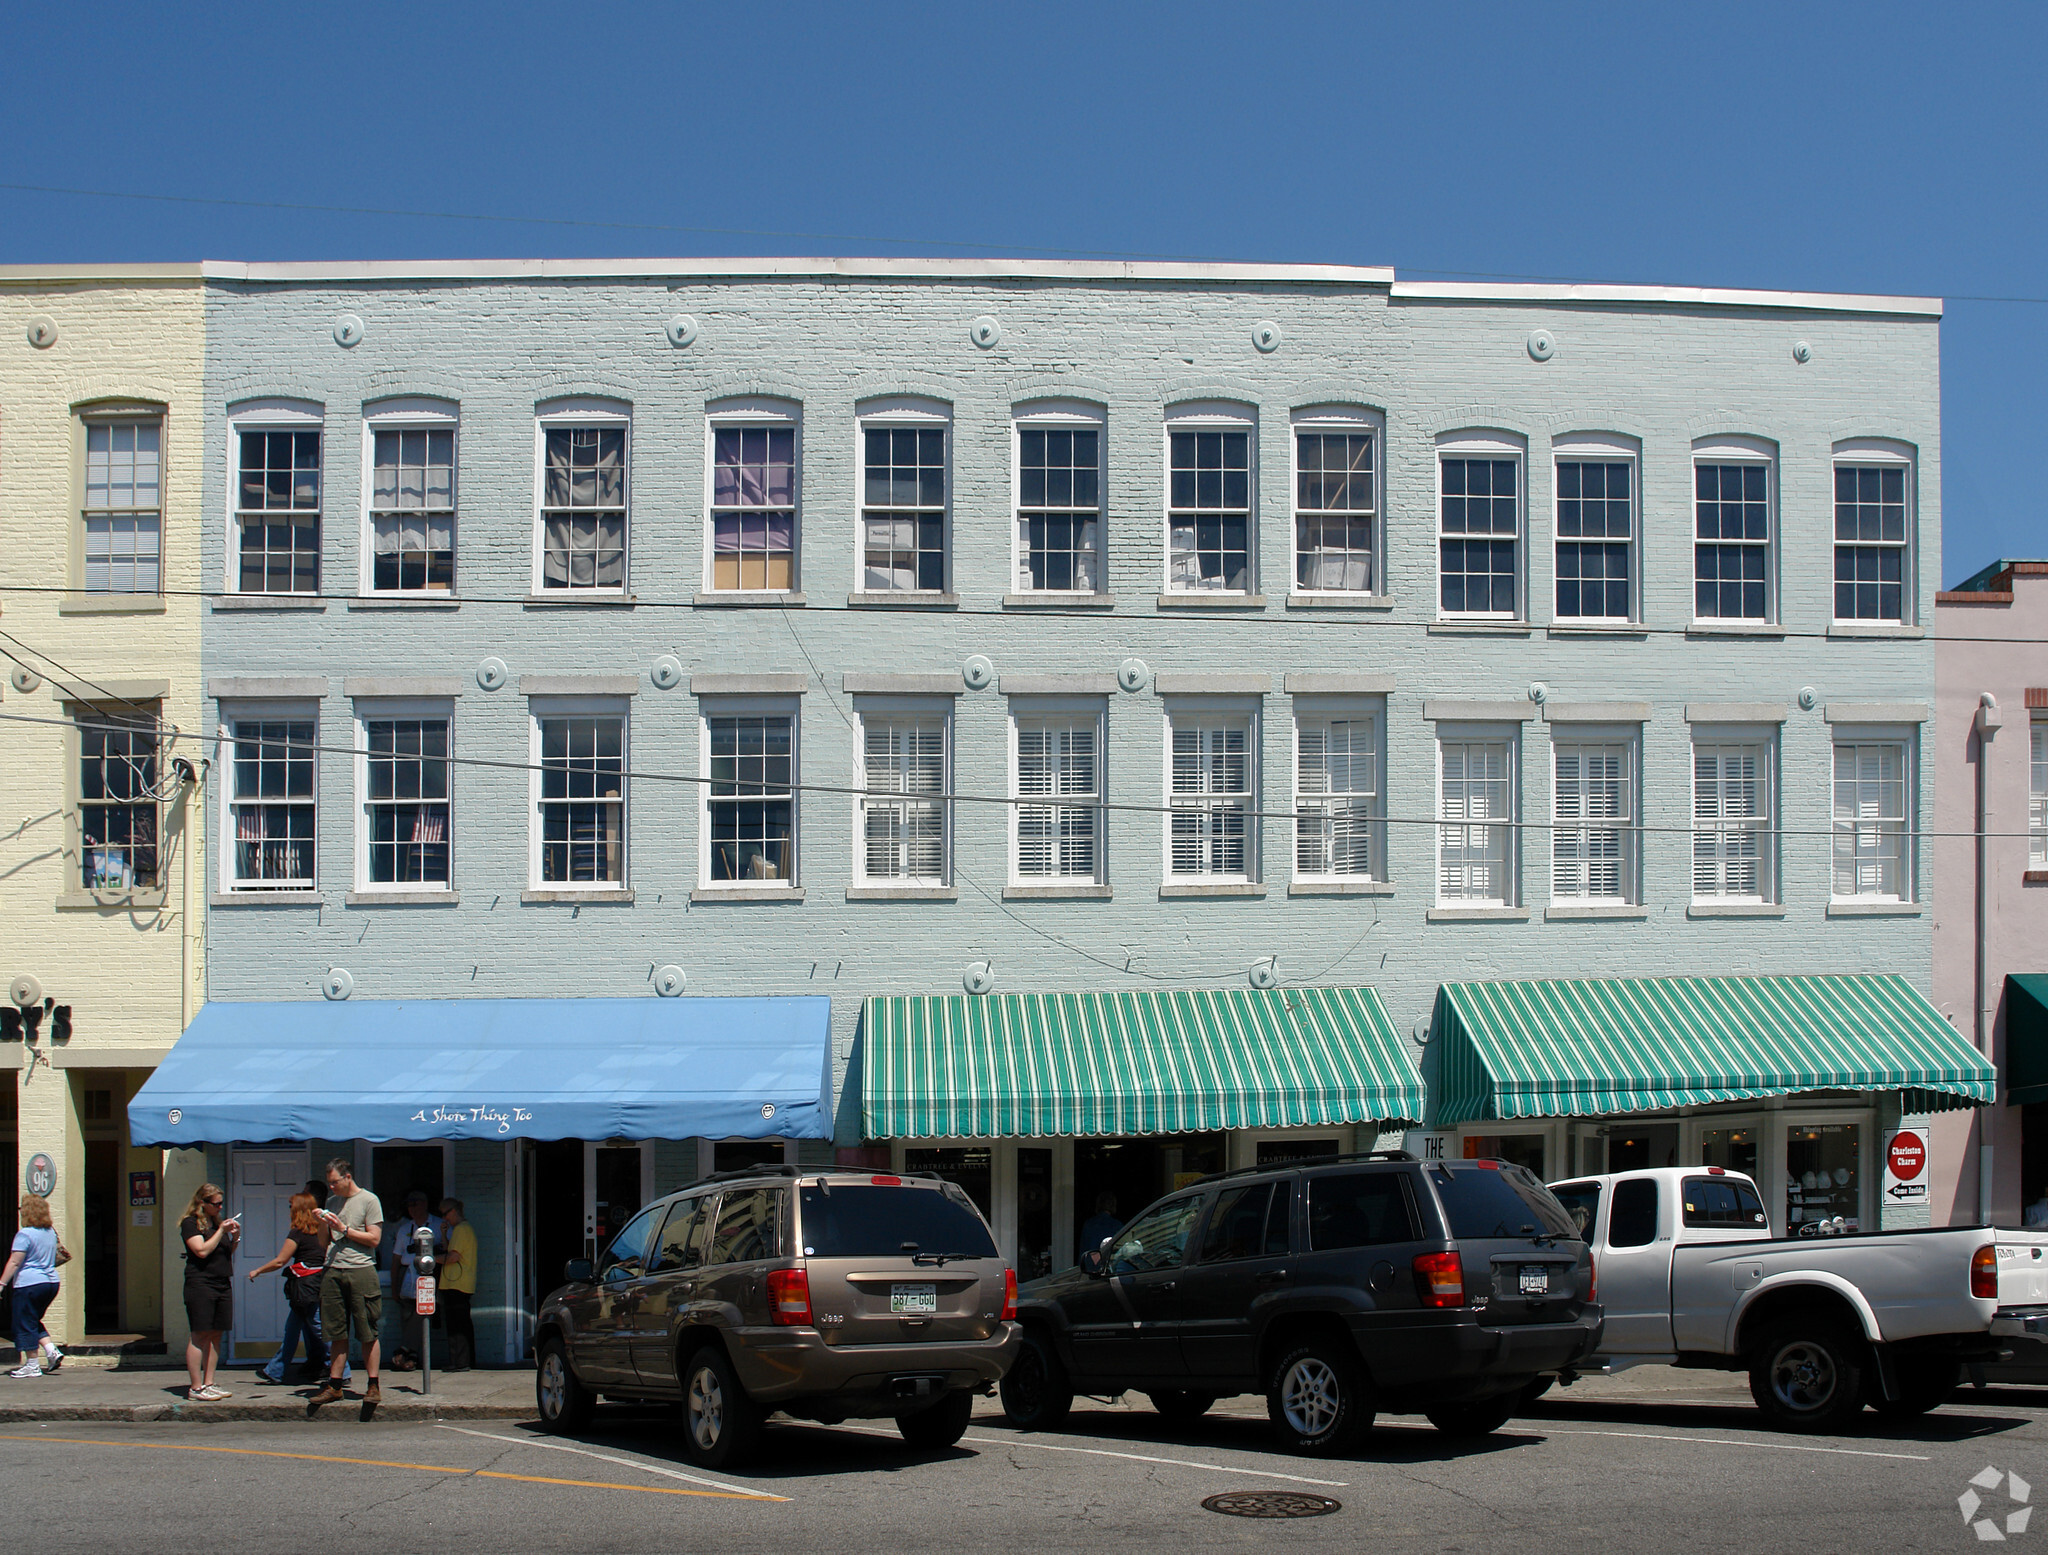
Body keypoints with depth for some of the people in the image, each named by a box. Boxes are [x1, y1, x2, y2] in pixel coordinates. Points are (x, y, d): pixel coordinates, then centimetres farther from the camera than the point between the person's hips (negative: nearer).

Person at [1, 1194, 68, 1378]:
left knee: (25, 1324, 1)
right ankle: (52, 1351, 5)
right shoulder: (51, 1232, 11)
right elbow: (61, 1256, 21)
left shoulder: (24, 1234, -12)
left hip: (29, 1283, -8)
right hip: (51, 1282, 8)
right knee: (34, 1322, 21)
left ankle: (32, 1365, 2)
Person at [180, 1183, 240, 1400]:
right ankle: (196, 1388, -8)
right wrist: (221, 1231, -11)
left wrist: (234, 1238, 8)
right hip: (200, 1283, -8)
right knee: (199, 1336, -8)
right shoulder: (190, 1224, -3)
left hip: (222, 1285, 8)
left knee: (216, 1335, 6)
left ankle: (208, 1383, 10)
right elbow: (202, 1251, -15)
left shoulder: (218, 1223, 19)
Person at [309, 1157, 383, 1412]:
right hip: (333, 1272, 6)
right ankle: (334, 1386, 9)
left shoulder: (369, 1200, 0)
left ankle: (373, 1386, 0)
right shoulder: (332, 1202, 18)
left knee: (368, 1333, -3)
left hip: (361, 1270, -6)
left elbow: (374, 1238, -7)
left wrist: (344, 1229, -9)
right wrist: (324, 1225, 4)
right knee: (337, 1333, 5)